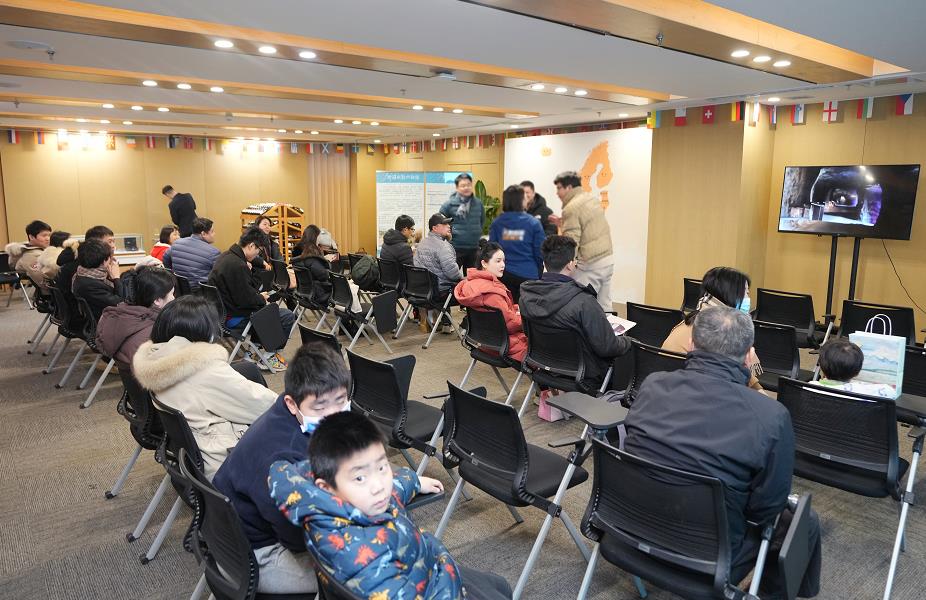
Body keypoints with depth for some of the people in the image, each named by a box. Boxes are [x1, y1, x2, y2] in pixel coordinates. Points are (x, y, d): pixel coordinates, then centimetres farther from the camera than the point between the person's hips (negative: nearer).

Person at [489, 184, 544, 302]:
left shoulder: (496, 223, -2)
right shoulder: (533, 223, -7)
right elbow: (540, 252, -3)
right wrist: (539, 273, 13)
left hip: (504, 274, 2)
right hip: (528, 275, -2)